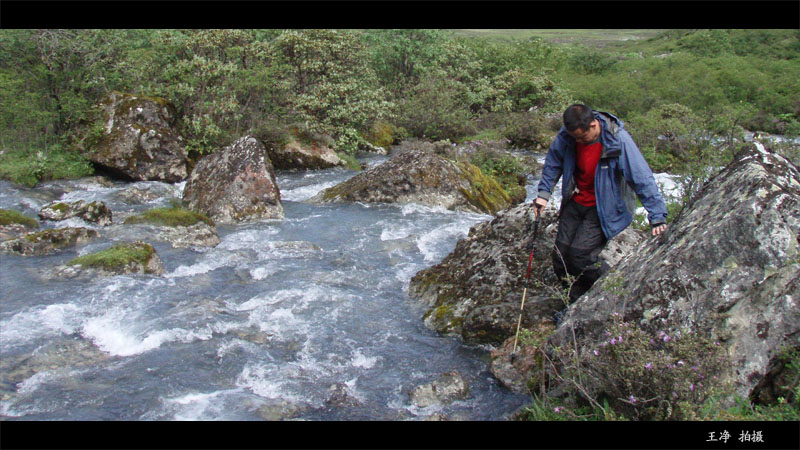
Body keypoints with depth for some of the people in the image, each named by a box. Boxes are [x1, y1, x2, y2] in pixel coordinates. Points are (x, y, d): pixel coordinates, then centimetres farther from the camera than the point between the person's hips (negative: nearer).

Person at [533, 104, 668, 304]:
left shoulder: (619, 140, -25)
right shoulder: (567, 135, -11)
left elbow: (643, 179, -22)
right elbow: (553, 162, 9)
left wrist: (657, 217, -22)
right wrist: (544, 192, 3)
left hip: (603, 208, -5)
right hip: (575, 203, 5)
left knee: (580, 254, -17)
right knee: (560, 256, 3)